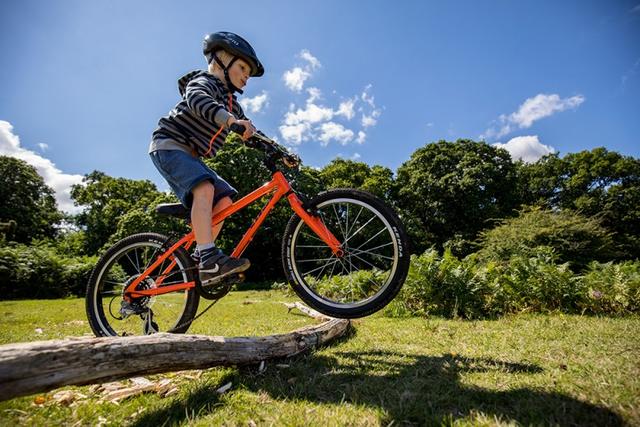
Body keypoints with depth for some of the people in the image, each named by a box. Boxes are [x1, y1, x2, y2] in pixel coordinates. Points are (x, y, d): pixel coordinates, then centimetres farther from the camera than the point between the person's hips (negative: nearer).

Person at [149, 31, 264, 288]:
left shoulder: (232, 104, 18)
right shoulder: (204, 81, -6)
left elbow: (251, 133, 12)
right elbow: (196, 98, -30)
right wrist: (230, 120, -49)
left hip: (190, 156, 8)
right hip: (169, 145, -8)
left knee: (224, 199, -7)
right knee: (204, 187, -31)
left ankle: (200, 258, -5)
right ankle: (209, 259, -36)